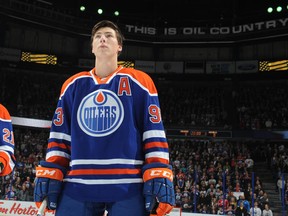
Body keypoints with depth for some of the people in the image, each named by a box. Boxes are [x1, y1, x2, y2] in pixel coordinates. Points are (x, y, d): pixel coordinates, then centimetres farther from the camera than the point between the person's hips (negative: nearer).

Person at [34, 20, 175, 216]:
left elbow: (154, 132, 0)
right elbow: (60, 135, 15)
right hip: (77, 186, 3)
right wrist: (50, 175, 6)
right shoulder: (73, 85, 15)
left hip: (128, 186, -2)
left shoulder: (139, 82, 5)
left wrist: (159, 177, -9)